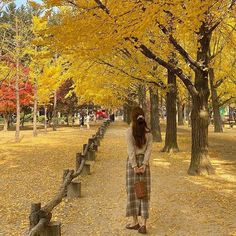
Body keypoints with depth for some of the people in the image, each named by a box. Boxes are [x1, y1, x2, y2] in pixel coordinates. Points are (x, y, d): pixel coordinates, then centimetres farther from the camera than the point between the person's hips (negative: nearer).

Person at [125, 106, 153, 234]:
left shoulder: (129, 131, -10)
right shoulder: (148, 132, 1)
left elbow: (131, 150, -13)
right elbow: (149, 149, -4)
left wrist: (134, 166, -12)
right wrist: (144, 164, -7)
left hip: (133, 162, -3)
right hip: (144, 162, 3)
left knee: (133, 191, 8)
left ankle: (135, 222, 16)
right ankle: (143, 224, 4)